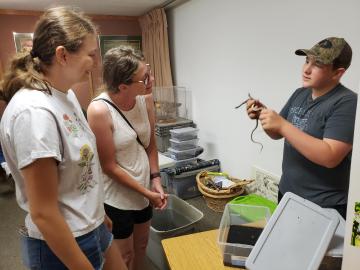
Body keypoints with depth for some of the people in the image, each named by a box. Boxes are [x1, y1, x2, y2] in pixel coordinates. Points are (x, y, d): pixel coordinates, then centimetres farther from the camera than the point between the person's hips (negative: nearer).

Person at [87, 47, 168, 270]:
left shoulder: (145, 98, -9)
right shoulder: (100, 110, -25)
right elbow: (110, 167, -19)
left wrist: (156, 180, -4)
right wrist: (147, 193, -13)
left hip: (144, 189, 6)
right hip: (117, 197, -5)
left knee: (141, 245, 26)